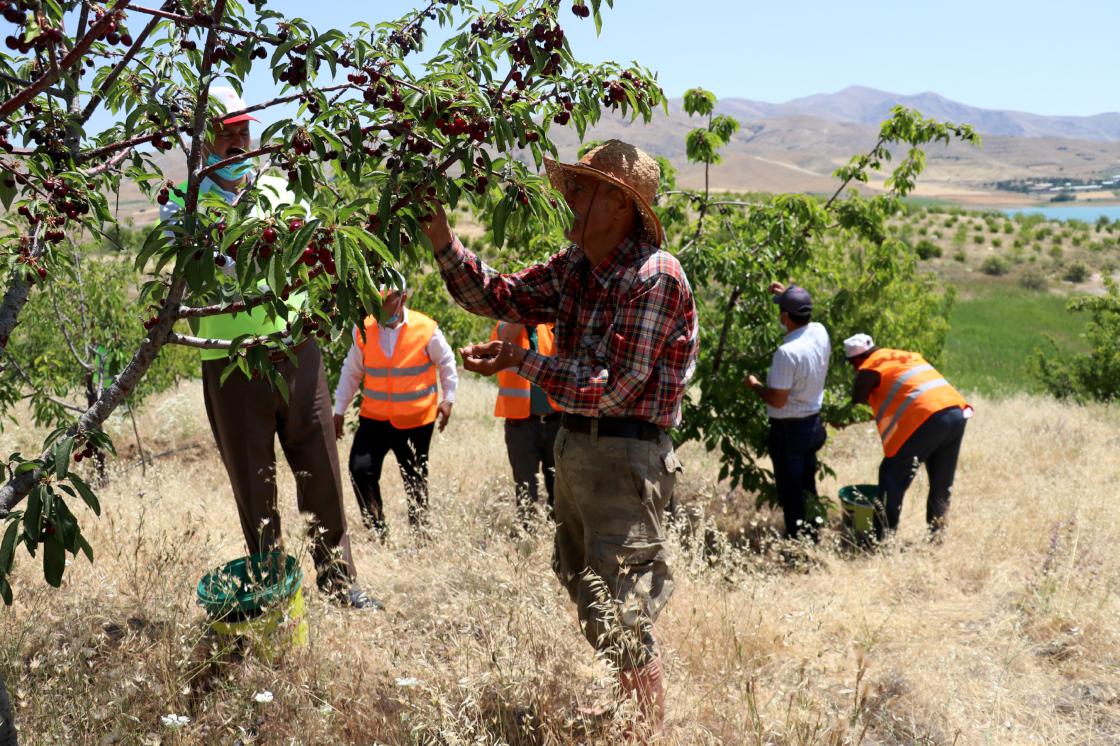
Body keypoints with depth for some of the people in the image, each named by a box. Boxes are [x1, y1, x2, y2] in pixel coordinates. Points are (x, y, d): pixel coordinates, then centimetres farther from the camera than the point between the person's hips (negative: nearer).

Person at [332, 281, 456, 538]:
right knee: (360, 469, -12)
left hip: (416, 419, -2)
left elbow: (446, 362, 6)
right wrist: (339, 410, 9)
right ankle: (376, 530, 3)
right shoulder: (363, 330, -3)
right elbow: (351, 372, 8)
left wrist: (448, 398, 1)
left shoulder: (425, 329, -9)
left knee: (415, 478, 9)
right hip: (374, 417, 2)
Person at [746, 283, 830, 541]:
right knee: (807, 484, 22)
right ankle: (813, 535, 34)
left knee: (789, 490, 5)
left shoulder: (787, 352, -28)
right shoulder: (820, 333, -4)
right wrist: (789, 295, 23)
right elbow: (805, 319, 23)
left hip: (788, 429, -8)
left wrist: (755, 386, -8)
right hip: (813, 423, 8)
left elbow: (778, 400, -25)